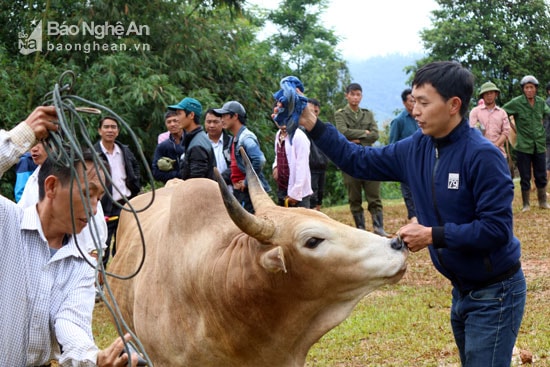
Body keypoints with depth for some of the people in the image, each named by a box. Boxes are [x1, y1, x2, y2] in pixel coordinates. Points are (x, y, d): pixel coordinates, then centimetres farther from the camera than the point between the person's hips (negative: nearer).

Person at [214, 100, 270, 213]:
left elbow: (259, 160, -28)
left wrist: (246, 182, -20)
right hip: (239, 191, 10)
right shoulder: (235, 139, 15)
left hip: (250, 192, -10)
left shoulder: (246, 138, -15)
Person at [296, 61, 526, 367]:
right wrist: (312, 125, -3)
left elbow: (496, 229, -25)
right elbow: (360, 161, 7)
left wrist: (432, 236, -24)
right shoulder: (417, 149, -1)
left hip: (494, 293, -8)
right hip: (462, 290, 8)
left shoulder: (483, 156, -23)